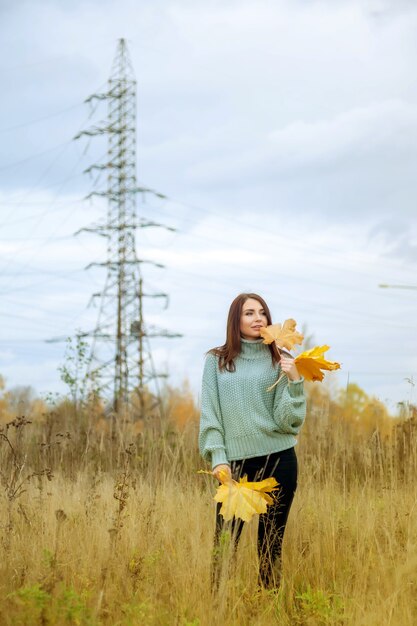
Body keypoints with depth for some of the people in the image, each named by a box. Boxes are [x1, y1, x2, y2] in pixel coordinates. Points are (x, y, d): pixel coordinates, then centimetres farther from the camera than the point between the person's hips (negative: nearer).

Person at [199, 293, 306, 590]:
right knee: (224, 543, -2)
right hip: (235, 464, 0)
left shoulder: (280, 361, 5)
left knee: (271, 543, 6)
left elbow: (289, 420, -1)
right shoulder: (217, 361, 6)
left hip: (278, 460, 0)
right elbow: (210, 415, 4)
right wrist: (218, 459, -6)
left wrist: (294, 382, -15)